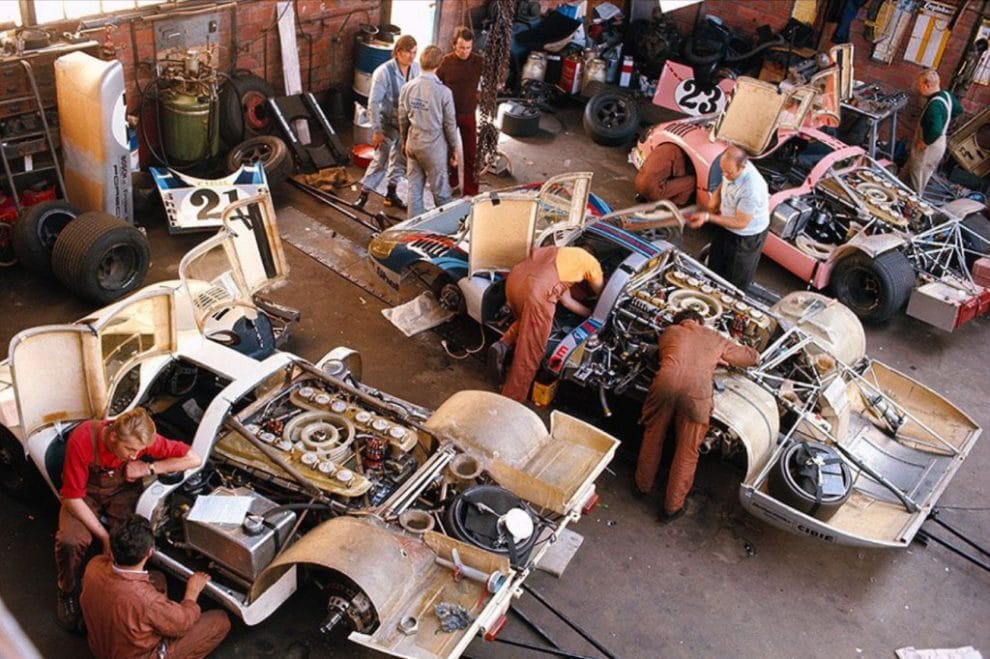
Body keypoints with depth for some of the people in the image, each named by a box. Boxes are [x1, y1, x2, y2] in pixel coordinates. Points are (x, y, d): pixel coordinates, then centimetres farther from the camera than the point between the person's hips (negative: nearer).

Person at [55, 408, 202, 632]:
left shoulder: (142, 439, -27)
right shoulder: (82, 440, -33)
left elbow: (194, 459, -22)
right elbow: (72, 498, -24)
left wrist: (149, 468, -27)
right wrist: (105, 536, -26)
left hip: (123, 489, 1)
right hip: (86, 492, -1)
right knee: (70, 542, -25)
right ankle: (68, 594, 5)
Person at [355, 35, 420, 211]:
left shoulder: (416, 69, -6)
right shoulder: (384, 72, -21)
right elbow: (373, 103, -18)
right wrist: (377, 130, -19)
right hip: (387, 123, -5)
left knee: (400, 160, 16)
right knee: (380, 160, -2)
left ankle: (391, 194, 33)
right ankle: (364, 194, 12)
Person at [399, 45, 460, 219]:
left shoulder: (407, 88, -4)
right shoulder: (444, 92, -17)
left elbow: (402, 119, 6)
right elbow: (450, 124, -8)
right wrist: (453, 148, 5)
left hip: (413, 145, 4)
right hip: (434, 147, -4)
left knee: (414, 188, 14)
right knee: (440, 191, 9)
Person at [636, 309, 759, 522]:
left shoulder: (670, 331, 29)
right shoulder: (717, 339, 29)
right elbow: (753, 356, 41)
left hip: (666, 381, 1)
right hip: (697, 389, -1)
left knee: (653, 435, 24)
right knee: (687, 451, 14)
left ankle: (643, 484, 40)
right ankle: (672, 507, 23)